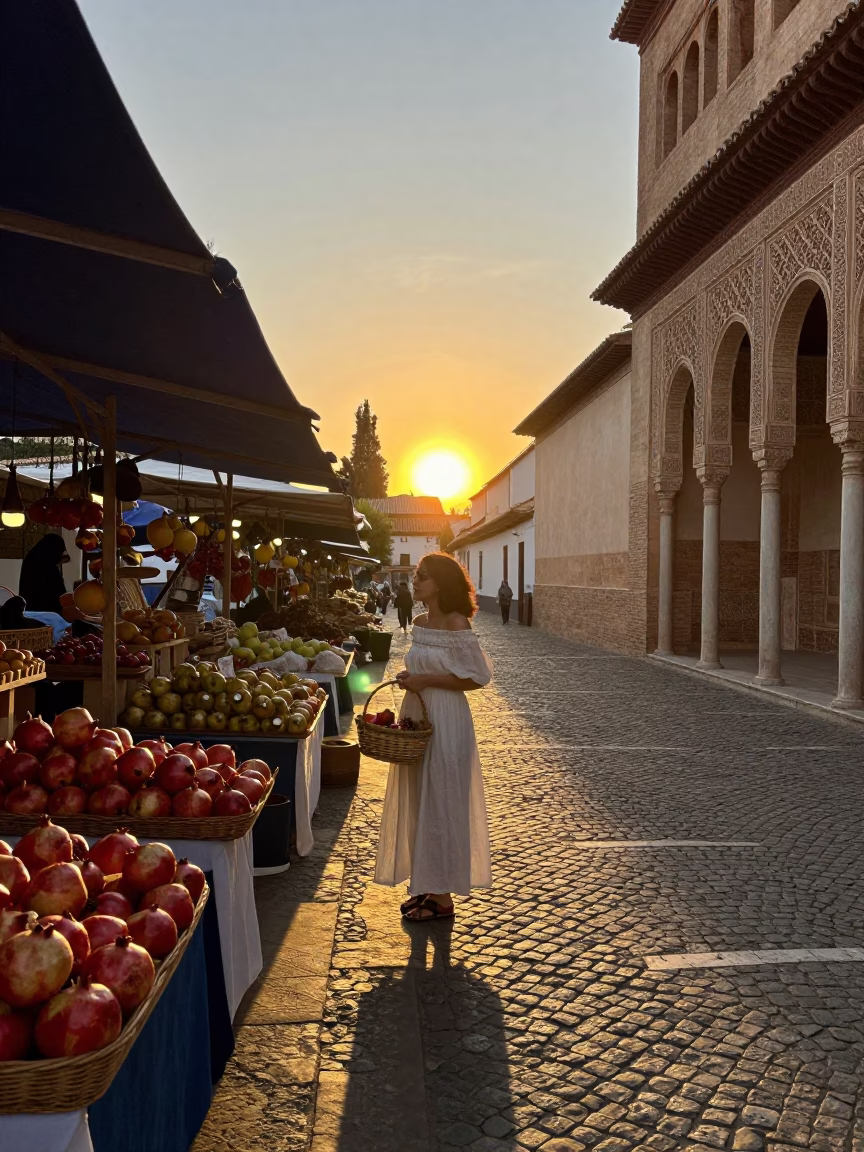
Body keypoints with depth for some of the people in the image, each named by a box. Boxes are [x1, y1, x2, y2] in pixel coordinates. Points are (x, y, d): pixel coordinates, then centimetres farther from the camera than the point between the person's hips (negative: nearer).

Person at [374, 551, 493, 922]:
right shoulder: (420, 623, 9)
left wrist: (427, 680, -18)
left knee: (440, 804, 1)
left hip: (445, 721, -8)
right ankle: (425, 884, 27)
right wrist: (409, 679, 0)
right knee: (418, 803, 14)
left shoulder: (456, 624, -14)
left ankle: (442, 898, 13)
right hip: (416, 718, 8)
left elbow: (478, 677, -16)